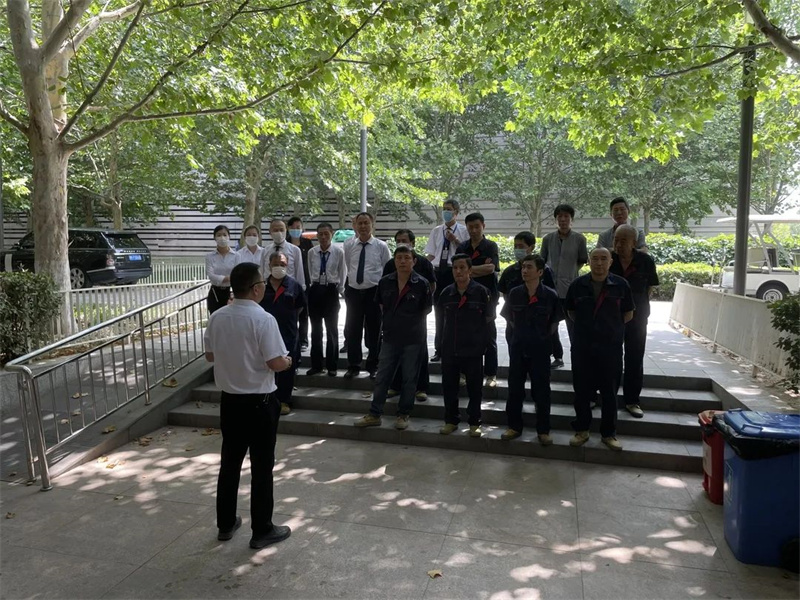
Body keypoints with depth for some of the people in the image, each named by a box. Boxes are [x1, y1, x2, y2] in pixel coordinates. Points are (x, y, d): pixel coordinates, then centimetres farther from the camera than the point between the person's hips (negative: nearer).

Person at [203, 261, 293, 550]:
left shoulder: (217, 317, -1)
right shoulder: (263, 319, -20)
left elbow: (210, 355, 10)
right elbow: (276, 364, -20)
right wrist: (288, 361, 1)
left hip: (229, 400, 6)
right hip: (259, 402, -6)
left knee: (229, 462, 18)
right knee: (261, 466, 6)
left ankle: (225, 524, 32)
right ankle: (262, 530, 18)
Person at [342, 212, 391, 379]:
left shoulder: (381, 246, -2)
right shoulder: (349, 245, 4)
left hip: (374, 292, -2)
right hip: (353, 291, 2)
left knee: (374, 332, 6)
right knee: (352, 331, 6)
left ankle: (373, 367, 20)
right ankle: (353, 366, 20)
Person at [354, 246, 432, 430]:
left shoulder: (422, 284, -10)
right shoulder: (385, 282, -1)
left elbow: (427, 309, -1)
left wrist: (411, 323, 3)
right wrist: (392, 321, 12)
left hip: (414, 338, -3)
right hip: (390, 337, 3)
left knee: (409, 378, 7)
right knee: (382, 377, 7)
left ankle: (403, 415, 21)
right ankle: (374, 414, 17)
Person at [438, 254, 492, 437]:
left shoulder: (481, 291, -8)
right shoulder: (446, 292, 2)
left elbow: (489, 316, 1)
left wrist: (474, 330, 4)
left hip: (473, 349, -3)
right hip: (449, 348, 4)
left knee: (474, 388, 7)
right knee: (449, 386, 10)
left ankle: (474, 423, 20)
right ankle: (451, 421, 25)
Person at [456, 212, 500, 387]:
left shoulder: (491, 246, -2)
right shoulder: (462, 248, 10)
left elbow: (491, 268, -16)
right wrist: (481, 269, -11)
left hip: (487, 295, -3)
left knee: (489, 335, 2)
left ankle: (491, 374, 8)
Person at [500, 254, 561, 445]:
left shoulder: (550, 295, -9)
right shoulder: (514, 293, -3)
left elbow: (555, 321, 6)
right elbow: (507, 315, 14)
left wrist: (546, 336, 4)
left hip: (540, 349, -2)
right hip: (517, 348, 2)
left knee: (541, 391, 5)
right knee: (514, 388, 8)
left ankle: (543, 430, 18)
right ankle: (514, 426, 22)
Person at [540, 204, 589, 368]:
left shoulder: (579, 239, -1)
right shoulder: (548, 238, 6)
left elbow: (583, 261, 8)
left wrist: (571, 272, 1)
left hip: (570, 289, -3)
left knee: (573, 326, 2)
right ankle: (558, 357, 21)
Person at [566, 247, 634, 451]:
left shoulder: (620, 285, -4)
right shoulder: (578, 285, 0)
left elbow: (628, 314, 7)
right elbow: (571, 312, 13)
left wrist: (611, 327, 4)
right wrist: (586, 326, 6)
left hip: (611, 347, -1)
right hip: (582, 347, 1)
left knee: (610, 392, 8)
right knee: (582, 390, 7)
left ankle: (609, 433, 23)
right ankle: (582, 430, 22)